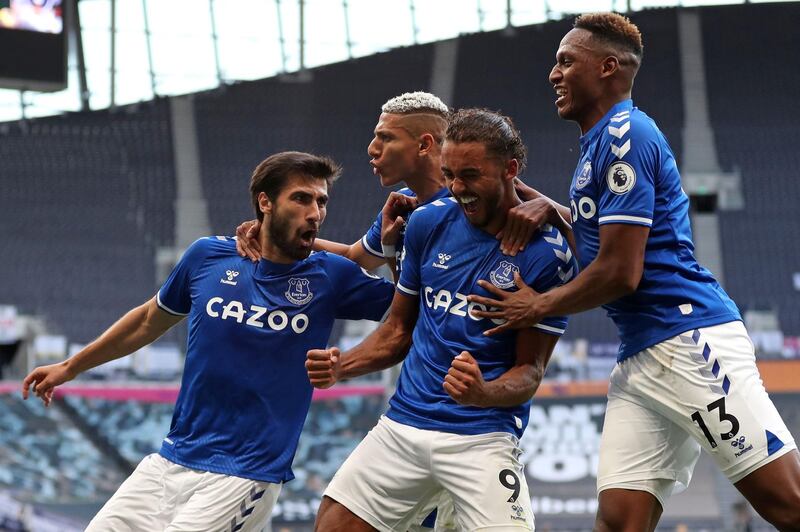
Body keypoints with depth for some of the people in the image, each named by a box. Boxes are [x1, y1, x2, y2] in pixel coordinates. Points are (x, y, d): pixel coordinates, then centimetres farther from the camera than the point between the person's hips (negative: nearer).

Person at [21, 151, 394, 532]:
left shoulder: (330, 277, -3)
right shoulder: (209, 256, 2)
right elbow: (149, 321, 19)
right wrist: (70, 367, 27)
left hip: (245, 477, -4)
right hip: (171, 459, 4)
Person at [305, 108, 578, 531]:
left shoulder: (547, 254, -9)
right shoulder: (429, 222, 5)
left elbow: (530, 368, -6)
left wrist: (484, 393, -27)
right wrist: (340, 367, -1)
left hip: (483, 436, -4)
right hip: (402, 423, 5)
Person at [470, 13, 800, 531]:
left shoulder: (626, 136, -9)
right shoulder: (602, 141, 21)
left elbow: (619, 272, -14)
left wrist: (539, 307, 2)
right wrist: (550, 208, 16)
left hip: (690, 340, -10)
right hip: (641, 359, 10)